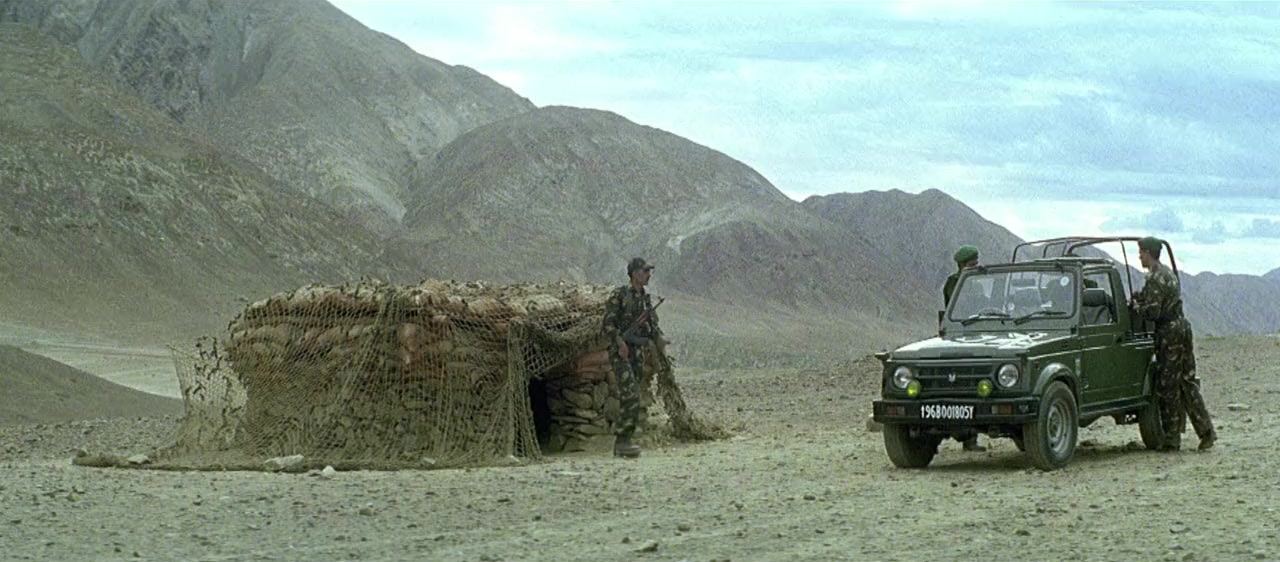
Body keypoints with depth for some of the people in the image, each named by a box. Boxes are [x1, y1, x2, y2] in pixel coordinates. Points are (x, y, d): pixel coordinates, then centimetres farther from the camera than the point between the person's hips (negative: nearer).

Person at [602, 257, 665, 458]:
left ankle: (622, 443, 9)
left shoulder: (646, 299, 14)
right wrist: (620, 343, -22)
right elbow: (608, 323, -11)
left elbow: (653, 324, 15)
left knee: (631, 400, 6)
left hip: (637, 351, 7)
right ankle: (622, 440, -15)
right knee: (631, 396, -17)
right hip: (620, 352, -7)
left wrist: (659, 338, -5)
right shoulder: (619, 295, -6)